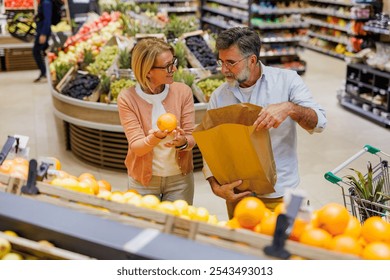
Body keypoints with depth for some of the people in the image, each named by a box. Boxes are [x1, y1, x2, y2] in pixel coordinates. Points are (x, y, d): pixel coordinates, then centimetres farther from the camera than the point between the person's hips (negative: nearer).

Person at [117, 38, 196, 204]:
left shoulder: (183, 91, -10)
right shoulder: (127, 98, -13)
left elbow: (192, 139, -7)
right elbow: (136, 147, -16)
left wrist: (182, 142, -30)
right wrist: (156, 138, -36)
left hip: (180, 178, 1)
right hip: (143, 179, -1)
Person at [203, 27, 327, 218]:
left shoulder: (286, 80, -6)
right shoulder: (219, 97, 0)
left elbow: (319, 122, -13)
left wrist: (289, 108, -33)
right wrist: (215, 186, -16)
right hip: (236, 193, 3)